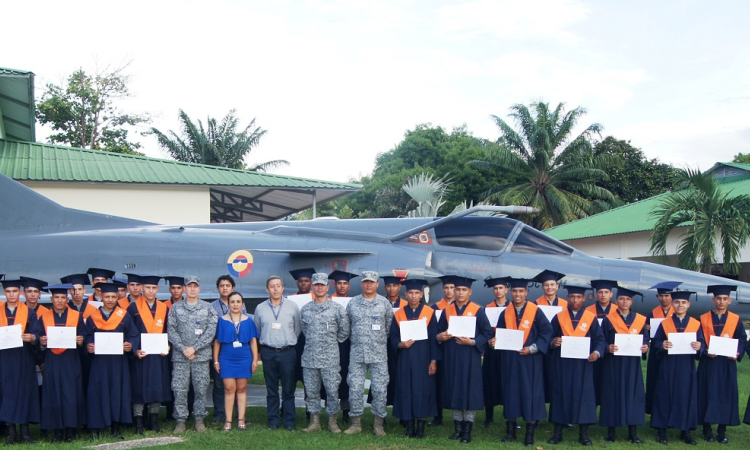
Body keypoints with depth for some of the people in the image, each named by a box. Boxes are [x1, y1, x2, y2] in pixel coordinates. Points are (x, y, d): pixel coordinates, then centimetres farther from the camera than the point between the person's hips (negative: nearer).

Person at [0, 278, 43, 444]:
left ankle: (25, 431, 5)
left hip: (24, 359, -1)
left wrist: (32, 338, -23)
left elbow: (37, 334, -1)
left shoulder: (29, 312, 6)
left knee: (24, 391, -1)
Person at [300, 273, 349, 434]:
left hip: (330, 358, -3)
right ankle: (314, 422, 16)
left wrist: (332, 342, 10)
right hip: (309, 357, 3)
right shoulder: (305, 309, 8)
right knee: (311, 391, 7)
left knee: (332, 390, -1)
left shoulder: (337, 308, -2)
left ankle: (333, 422, 10)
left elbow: (344, 330, 4)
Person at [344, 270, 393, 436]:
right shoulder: (352, 303, 6)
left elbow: (390, 326, 7)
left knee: (379, 389, 0)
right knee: (355, 388, 2)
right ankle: (356, 423, 12)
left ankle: (379, 424, 10)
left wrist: (380, 341, 9)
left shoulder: (384, 303, 2)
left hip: (379, 354, -1)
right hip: (357, 353, 1)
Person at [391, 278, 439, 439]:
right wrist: (400, 344, -15)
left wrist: (434, 361, -7)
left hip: (423, 359, -2)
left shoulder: (429, 313, 0)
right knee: (406, 391, 2)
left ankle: (421, 427, 6)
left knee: (422, 390, -2)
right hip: (404, 359, 2)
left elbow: (434, 338, -1)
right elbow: (393, 337, 6)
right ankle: (409, 427, 11)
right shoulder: (398, 314, 6)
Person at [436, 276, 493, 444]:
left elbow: (488, 333, -4)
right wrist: (440, 337, -10)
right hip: (451, 357, 4)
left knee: (470, 390, -2)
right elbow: (438, 332, 12)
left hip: (470, 358, -3)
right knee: (454, 390, 6)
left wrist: (472, 342, -18)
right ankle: (457, 428, 16)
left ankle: (467, 430, 5)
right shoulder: (447, 311, 8)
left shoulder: (478, 311, -3)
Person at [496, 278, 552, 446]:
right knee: (511, 392, 7)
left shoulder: (536, 311, -6)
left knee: (531, 393, 1)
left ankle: (530, 432, 9)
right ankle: (510, 430, 15)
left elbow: (547, 332, -8)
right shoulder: (505, 313, 6)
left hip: (530, 360, -3)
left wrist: (532, 348, -15)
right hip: (510, 361, 3)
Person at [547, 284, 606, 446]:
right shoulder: (558, 317, 5)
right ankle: (557, 432, 11)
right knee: (560, 395, 3)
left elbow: (600, 339, 1)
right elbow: (549, 338, 5)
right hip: (561, 364, 0)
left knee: (583, 395, 0)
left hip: (583, 364, 0)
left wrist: (597, 352, -18)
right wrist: (553, 342, -19)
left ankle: (583, 434, 8)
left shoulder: (591, 318, 4)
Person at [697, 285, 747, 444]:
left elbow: (742, 340, 3)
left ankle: (722, 431, 10)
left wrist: (737, 354, -15)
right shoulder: (704, 319, 4)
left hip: (727, 364, 1)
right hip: (708, 363, -1)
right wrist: (705, 352, -16)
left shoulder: (735, 320, 6)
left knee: (726, 395, 2)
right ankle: (707, 429, 10)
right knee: (707, 394, 0)